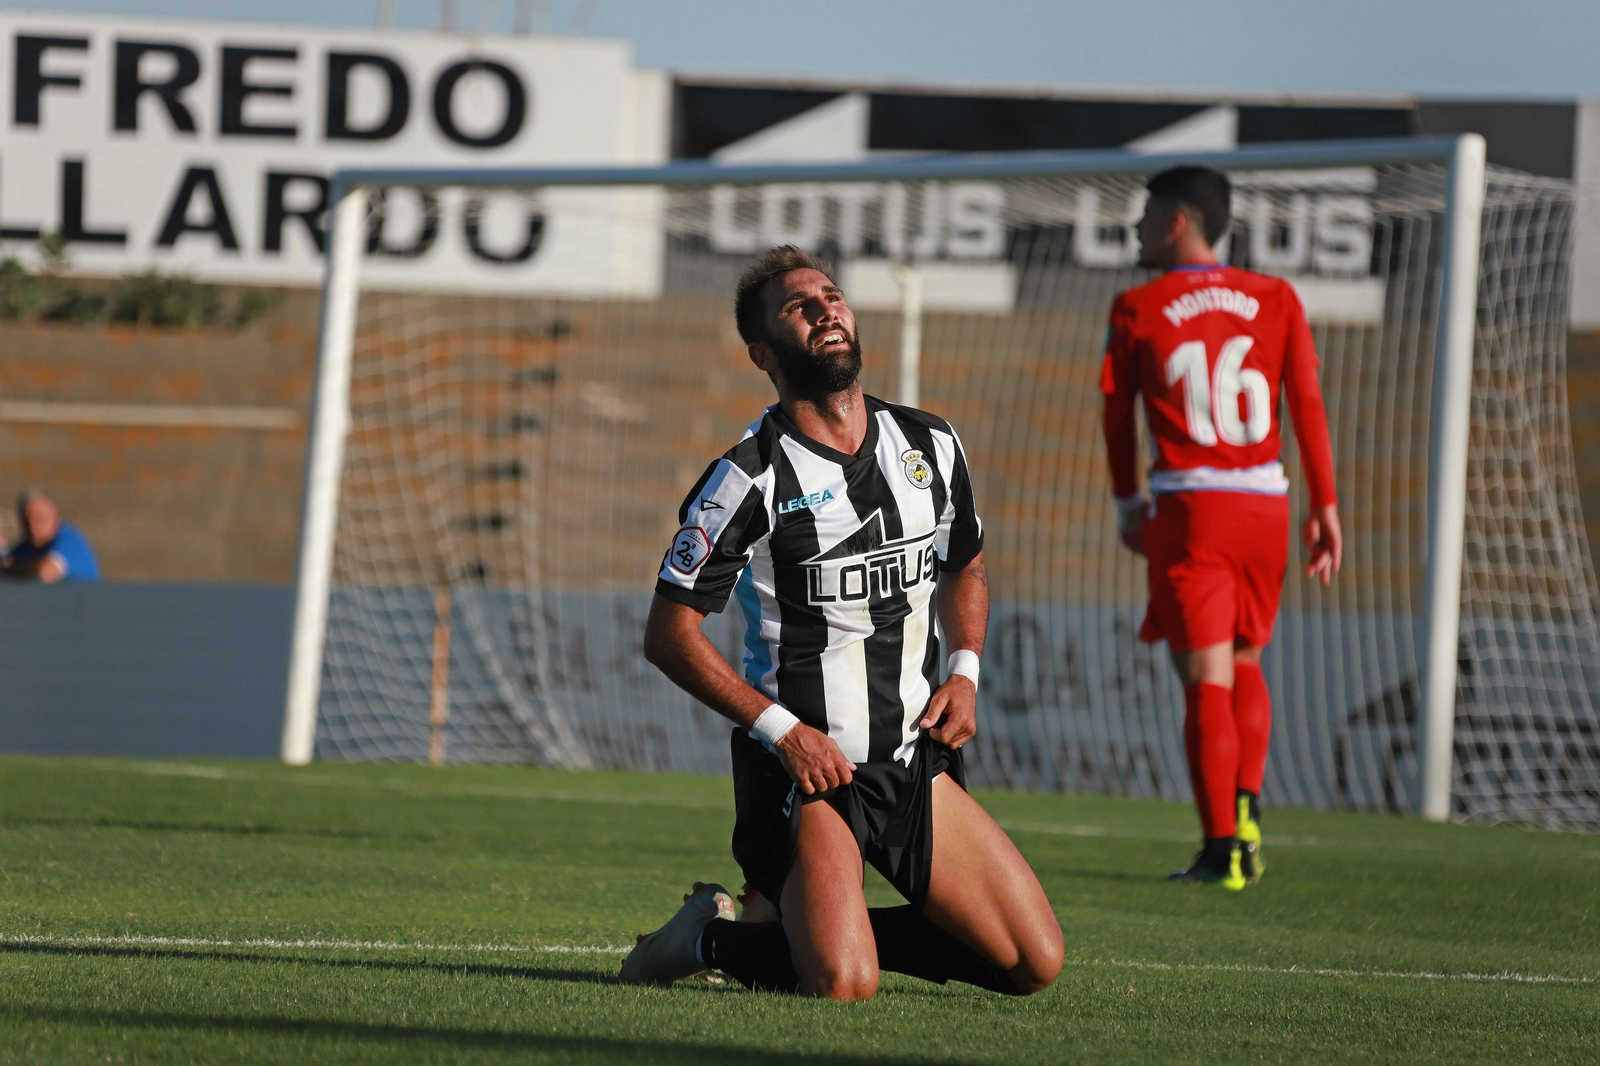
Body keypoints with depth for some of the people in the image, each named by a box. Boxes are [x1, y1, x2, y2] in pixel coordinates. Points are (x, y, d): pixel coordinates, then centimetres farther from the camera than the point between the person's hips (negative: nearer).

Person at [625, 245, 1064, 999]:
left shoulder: (930, 447, 7)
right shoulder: (750, 478, -12)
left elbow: (964, 567, 25)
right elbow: (668, 634, -10)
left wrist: (965, 673, 7)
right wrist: (779, 729, -17)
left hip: (917, 763, 6)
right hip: (804, 767, -6)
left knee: (1036, 962, 0)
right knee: (841, 984, -26)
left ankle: (833, 928, 18)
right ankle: (709, 937, 6)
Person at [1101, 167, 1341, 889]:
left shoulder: (1138, 311, 0)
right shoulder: (1275, 300, 6)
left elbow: (1118, 415, 9)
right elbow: (1308, 403, 1)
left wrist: (1126, 501, 23)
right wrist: (1325, 506, 4)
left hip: (1189, 506, -3)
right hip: (1264, 504, 3)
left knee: (1207, 681, -2)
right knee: (1245, 665, 21)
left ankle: (1223, 848, -7)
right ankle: (1247, 812, 7)